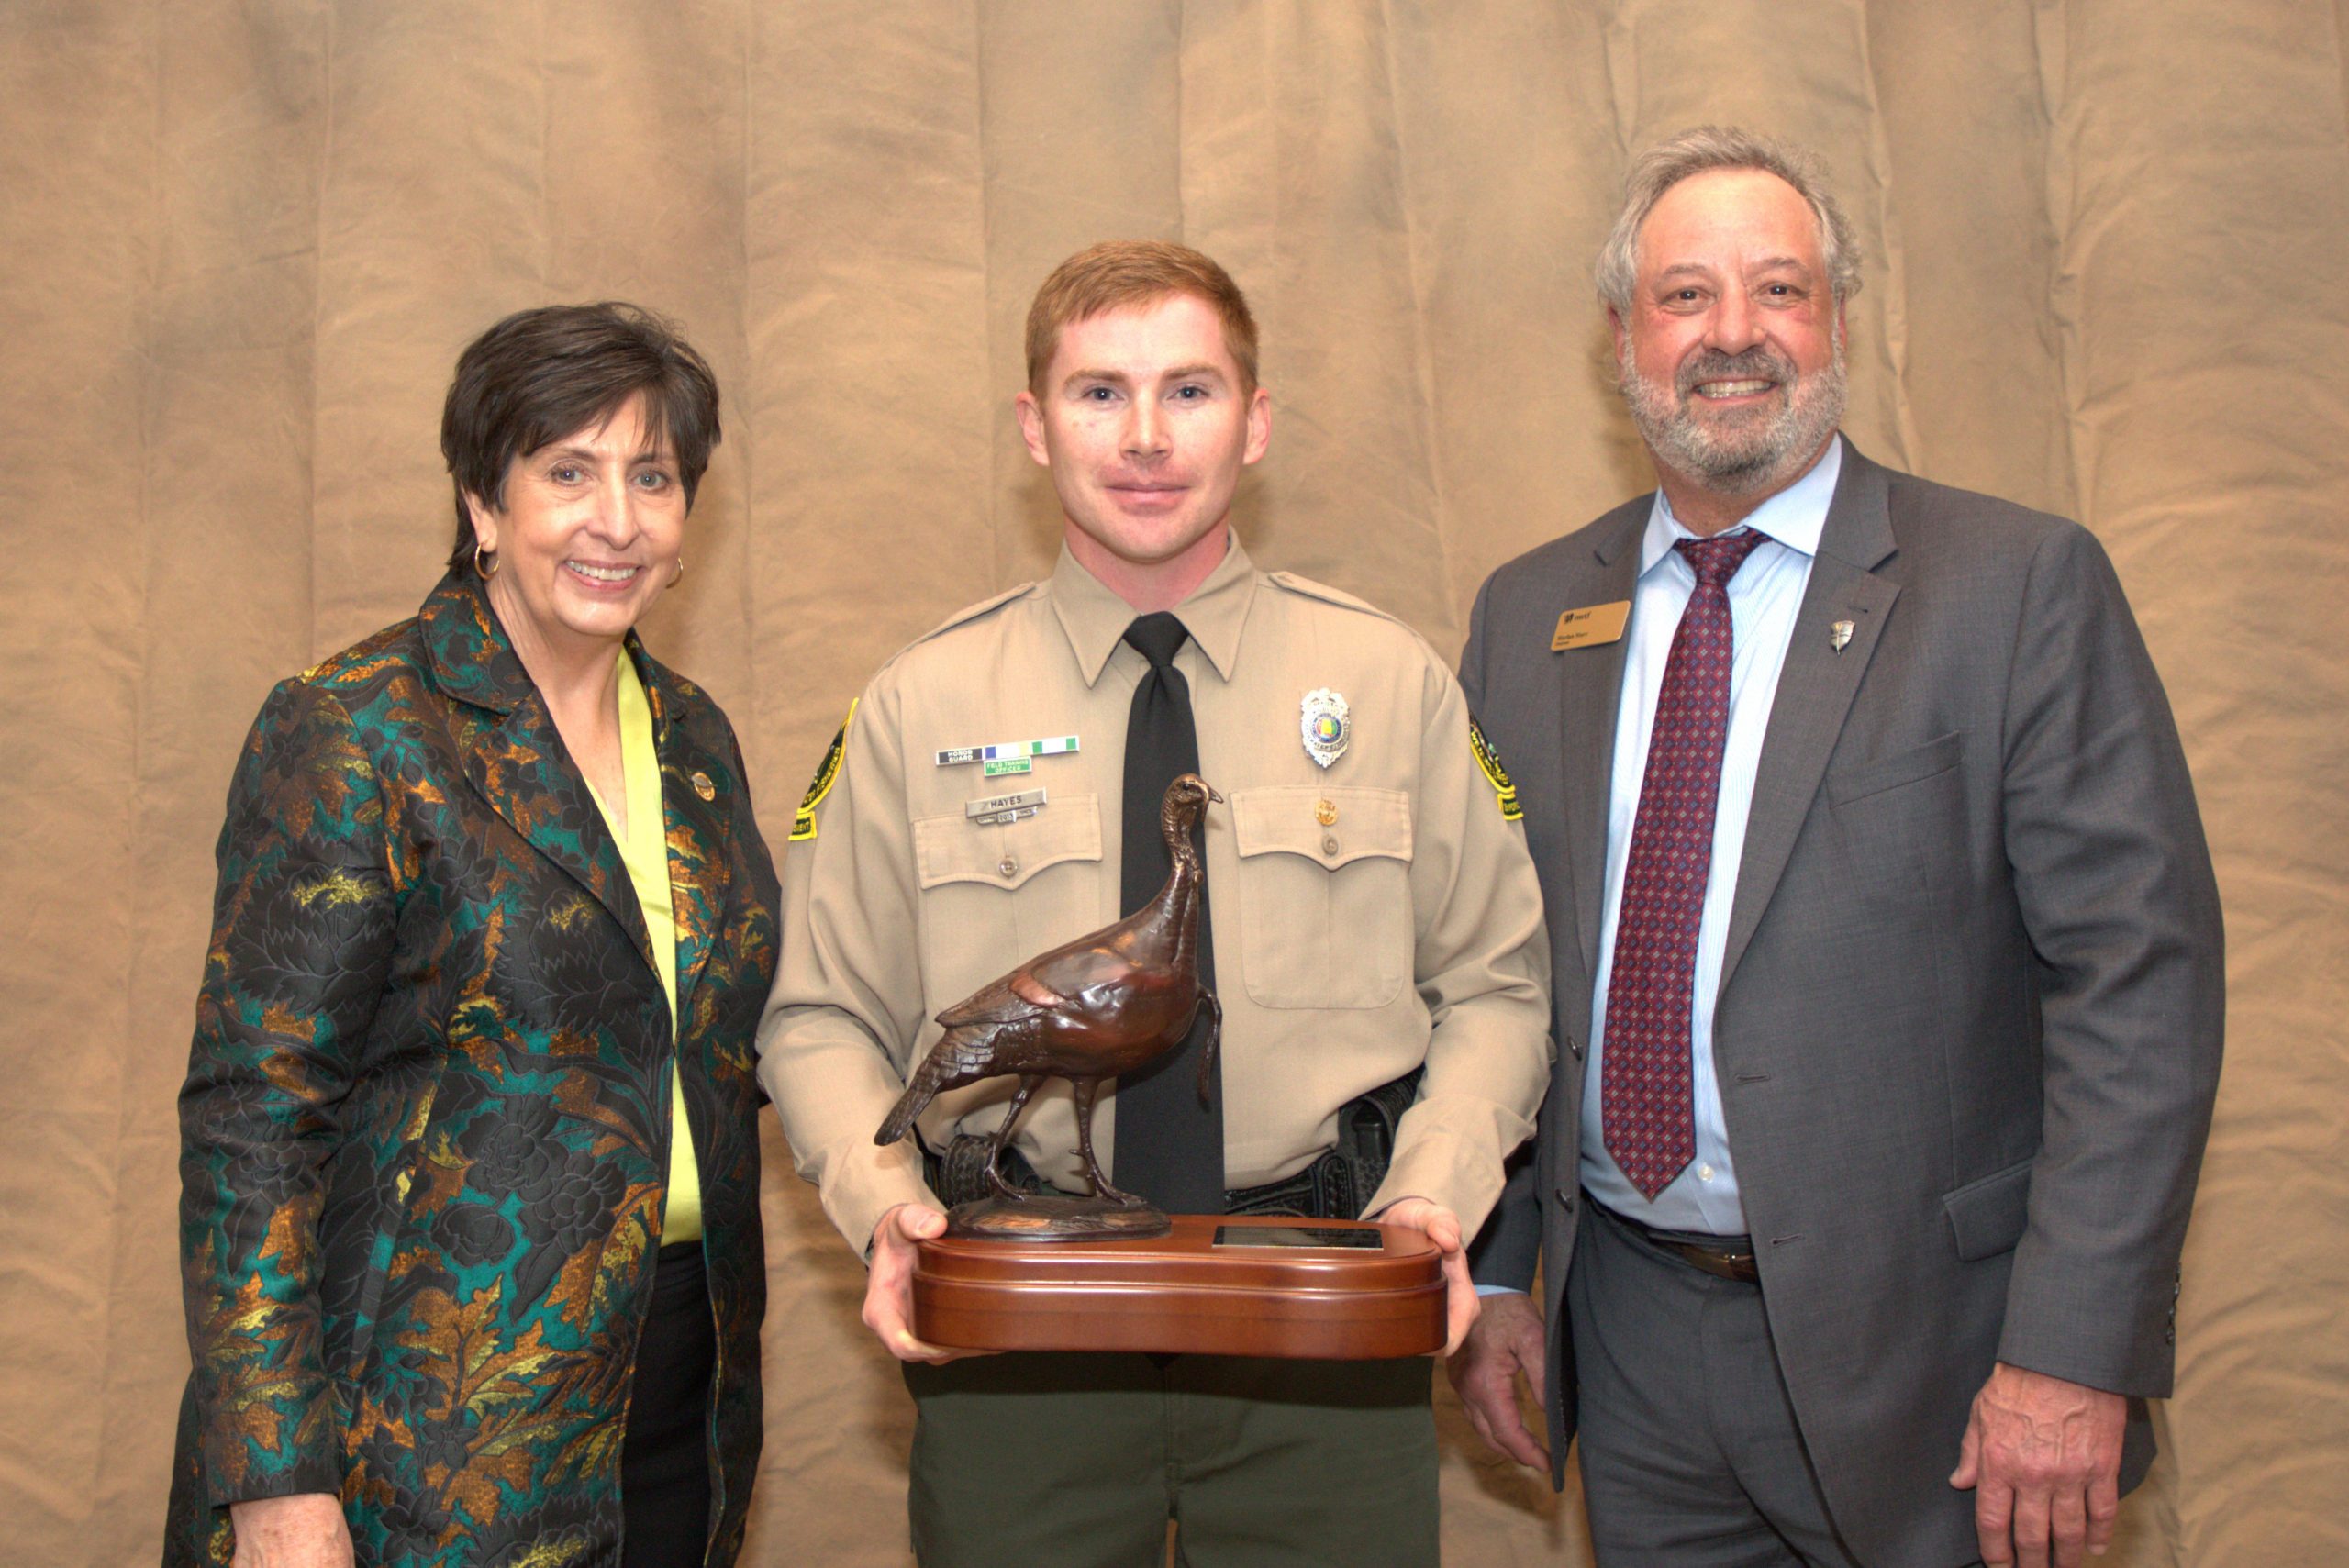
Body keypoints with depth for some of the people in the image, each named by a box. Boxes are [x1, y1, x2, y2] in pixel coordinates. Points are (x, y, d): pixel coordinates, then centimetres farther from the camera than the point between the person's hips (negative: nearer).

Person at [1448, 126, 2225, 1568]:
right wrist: (1491, 1274, 5)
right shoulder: (1528, 614, 5)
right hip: (1627, 1334, 4)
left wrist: (2077, 1354, -17)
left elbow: (2141, 974, -12)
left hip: (1911, 1346, -3)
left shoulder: (2023, 586, -8)